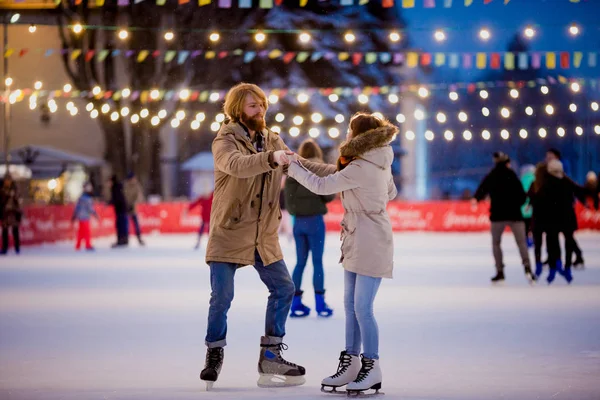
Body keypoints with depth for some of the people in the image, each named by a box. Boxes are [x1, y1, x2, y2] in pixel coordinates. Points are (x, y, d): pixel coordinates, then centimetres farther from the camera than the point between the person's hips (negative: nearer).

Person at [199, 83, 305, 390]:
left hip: (264, 236, 6)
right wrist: (271, 158, -47)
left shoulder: (272, 141, 9)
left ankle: (271, 356, 16)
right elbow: (237, 165, -31)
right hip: (229, 234, -6)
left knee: (283, 289, 5)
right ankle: (214, 356, 12)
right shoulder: (225, 141, -10)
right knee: (222, 296, -7)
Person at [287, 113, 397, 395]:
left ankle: (372, 367, 2)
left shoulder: (360, 168, -22)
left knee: (362, 308, -6)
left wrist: (292, 166, -10)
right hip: (357, 241, 10)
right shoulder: (378, 163, 6)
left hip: (370, 242, -10)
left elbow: (322, 186, -20)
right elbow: (391, 193, 20)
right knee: (351, 306, 12)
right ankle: (351, 363, 19)